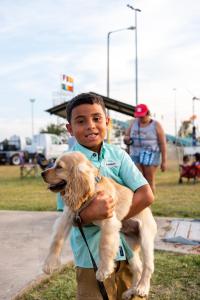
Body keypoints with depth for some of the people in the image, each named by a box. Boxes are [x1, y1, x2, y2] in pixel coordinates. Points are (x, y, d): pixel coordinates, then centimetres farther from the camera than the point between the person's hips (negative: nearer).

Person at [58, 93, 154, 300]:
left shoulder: (118, 155, -2)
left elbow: (146, 196, -10)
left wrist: (110, 217, -18)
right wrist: (91, 214, -31)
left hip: (128, 251, 3)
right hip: (92, 258, -2)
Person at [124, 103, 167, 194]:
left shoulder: (156, 125, -2)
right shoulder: (134, 123, 9)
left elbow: (163, 144, -4)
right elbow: (126, 137, 16)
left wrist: (164, 161, -8)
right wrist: (127, 139, -10)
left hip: (150, 156, -3)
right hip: (135, 155, 3)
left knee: (150, 182, -2)